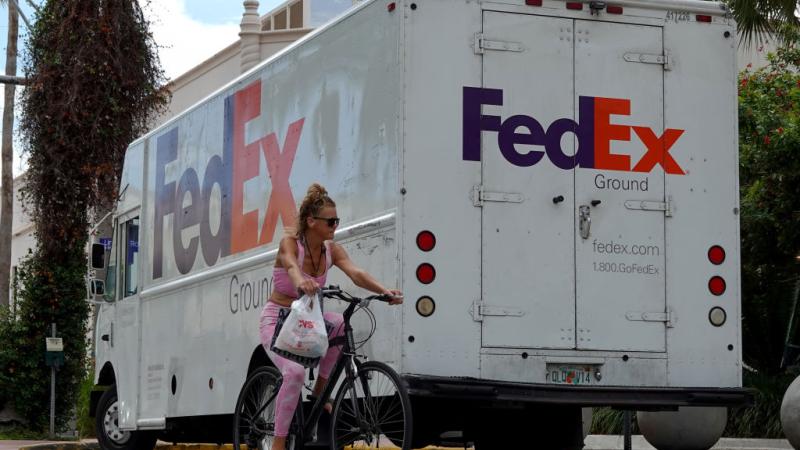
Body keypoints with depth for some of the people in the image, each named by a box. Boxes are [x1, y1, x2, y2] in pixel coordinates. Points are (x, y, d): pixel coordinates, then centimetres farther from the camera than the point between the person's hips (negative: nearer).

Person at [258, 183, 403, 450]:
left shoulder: (332, 250, -2)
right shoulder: (290, 244, -17)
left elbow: (356, 273, -19)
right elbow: (291, 265, -41)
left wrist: (384, 291, -39)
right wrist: (301, 281, -65)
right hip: (277, 318, -5)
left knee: (341, 324, -27)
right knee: (295, 372, -30)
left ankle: (321, 388, -8)